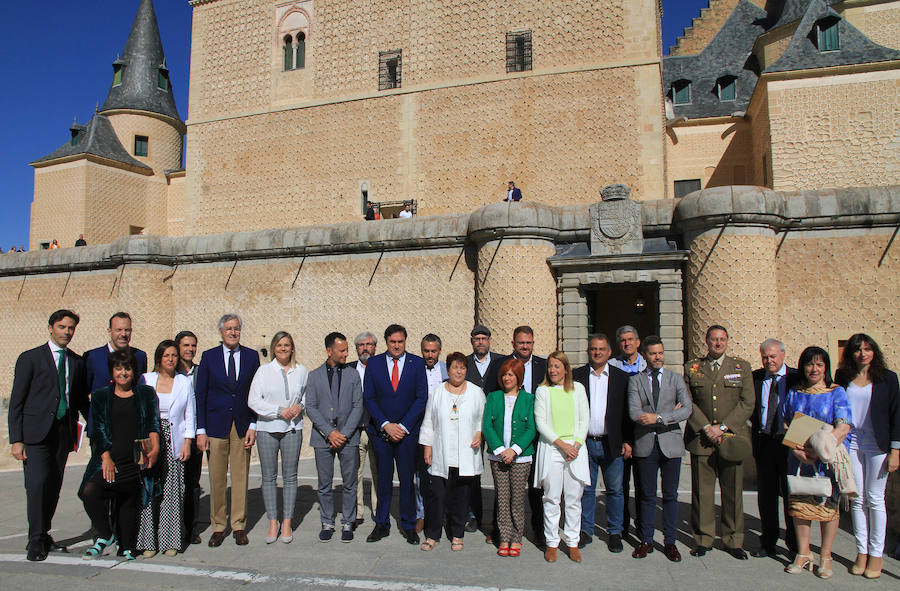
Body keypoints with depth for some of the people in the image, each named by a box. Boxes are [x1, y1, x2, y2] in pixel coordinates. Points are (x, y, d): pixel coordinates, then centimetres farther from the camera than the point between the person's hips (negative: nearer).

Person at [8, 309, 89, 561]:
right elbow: (16, 401, -2)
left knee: (54, 486, 8)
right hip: (36, 432, -4)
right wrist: (16, 439, -8)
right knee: (38, 483, -10)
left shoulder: (77, 361, 12)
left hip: (64, 433, 4)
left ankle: (44, 536, 22)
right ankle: (36, 541, 2)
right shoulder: (30, 358, 1)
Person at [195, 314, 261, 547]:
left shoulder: (251, 356, 5)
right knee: (217, 478, 5)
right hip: (216, 426, 0)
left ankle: (239, 526, 18)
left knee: (240, 477, 6)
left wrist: (253, 425, -2)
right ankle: (218, 527, 19)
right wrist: (201, 430, -3)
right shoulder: (209, 357, 3)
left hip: (243, 426, 0)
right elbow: (200, 395, 3)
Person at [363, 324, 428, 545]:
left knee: (407, 479, 4)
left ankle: (409, 526, 19)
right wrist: (386, 425, -9)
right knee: (383, 479, 8)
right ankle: (382, 525, 22)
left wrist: (403, 426, -10)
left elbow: (422, 397, -3)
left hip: (407, 431, -1)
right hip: (380, 430, 1)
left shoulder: (417, 363, 0)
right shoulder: (373, 363, 2)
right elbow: (368, 398, 0)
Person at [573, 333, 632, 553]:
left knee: (615, 490, 8)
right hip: (585, 443, 0)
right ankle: (586, 531, 22)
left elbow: (628, 412, 5)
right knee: (586, 489, 9)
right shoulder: (576, 376, 3)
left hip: (612, 444, 0)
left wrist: (628, 441, -1)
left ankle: (614, 533, 23)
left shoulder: (622, 377, 4)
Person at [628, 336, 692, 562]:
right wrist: (670, 414, -14)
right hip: (645, 444, 0)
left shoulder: (676, 379, 6)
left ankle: (670, 541, 21)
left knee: (670, 495, 8)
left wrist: (658, 417, -19)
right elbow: (634, 413, -9)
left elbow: (688, 409, -8)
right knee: (647, 496, 9)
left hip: (670, 443, 1)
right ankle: (646, 540, 21)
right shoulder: (635, 380, 3)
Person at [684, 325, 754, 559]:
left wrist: (723, 428, -9)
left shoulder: (741, 367, 7)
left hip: (731, 437, 0)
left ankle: (733, 541, 20)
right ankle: (703, 539, 17)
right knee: (702, 491, 4)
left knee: (733, 491, 6)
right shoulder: (691, 367, 7)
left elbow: (747, 404, 0)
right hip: (700, 439, 0)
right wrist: (706, 428, -8)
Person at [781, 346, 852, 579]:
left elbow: (843, 427, -12)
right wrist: (797, 450, -9)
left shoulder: (837, 392, -2)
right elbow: (785, 424, 8)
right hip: (799, 460, 2)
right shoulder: (794, 393, 7)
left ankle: (825, 556, 18)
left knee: (828, 505, 5)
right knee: (799, 505, 4)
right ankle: (803, 554, 16)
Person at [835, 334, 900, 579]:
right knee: (857, 499, 7)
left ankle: (876, 554, 15)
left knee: (875, 499, 4)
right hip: (850, 444, 2)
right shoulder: (842, 377, 5)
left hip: (877, 446, -2)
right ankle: (861, 552, 16)